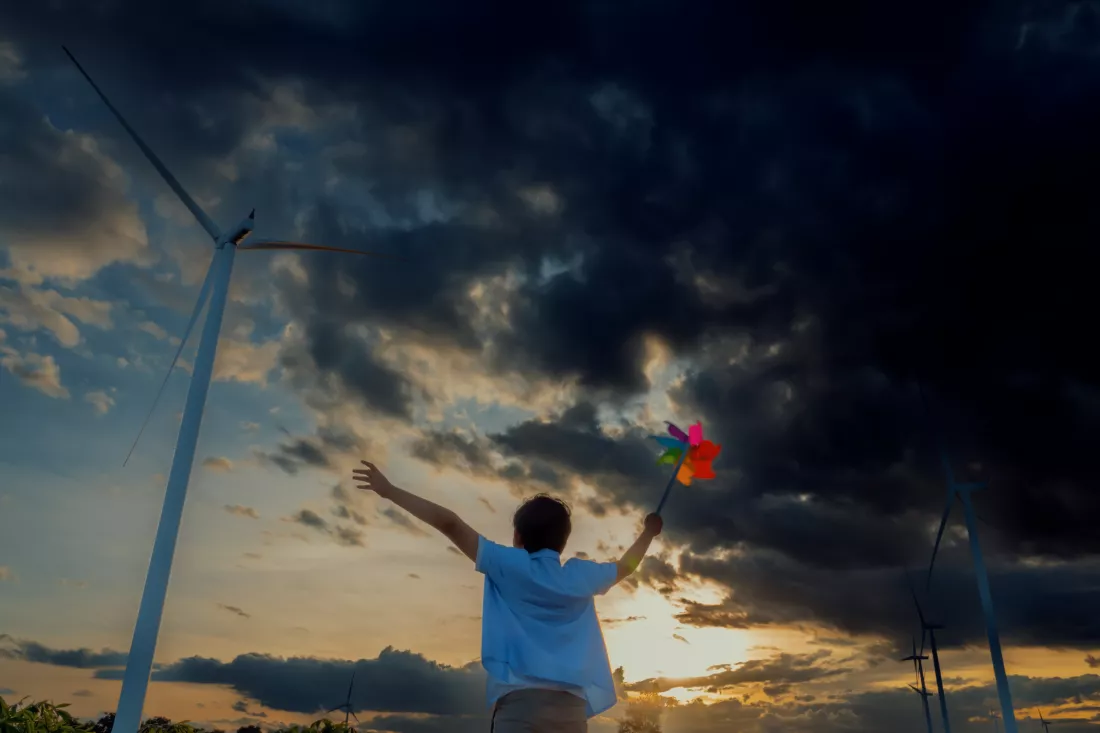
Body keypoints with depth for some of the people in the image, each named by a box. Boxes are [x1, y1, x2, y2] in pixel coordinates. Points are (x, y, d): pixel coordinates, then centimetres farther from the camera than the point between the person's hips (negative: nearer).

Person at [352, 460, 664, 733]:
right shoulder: (581, 575, 18)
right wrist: (649, 532, 57)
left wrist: (390, 490, 10)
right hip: (571, 707, 4)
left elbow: (449, 523, 4)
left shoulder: (508, 565, 7)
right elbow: (625, 566, 38)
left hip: (520, 699, -4)